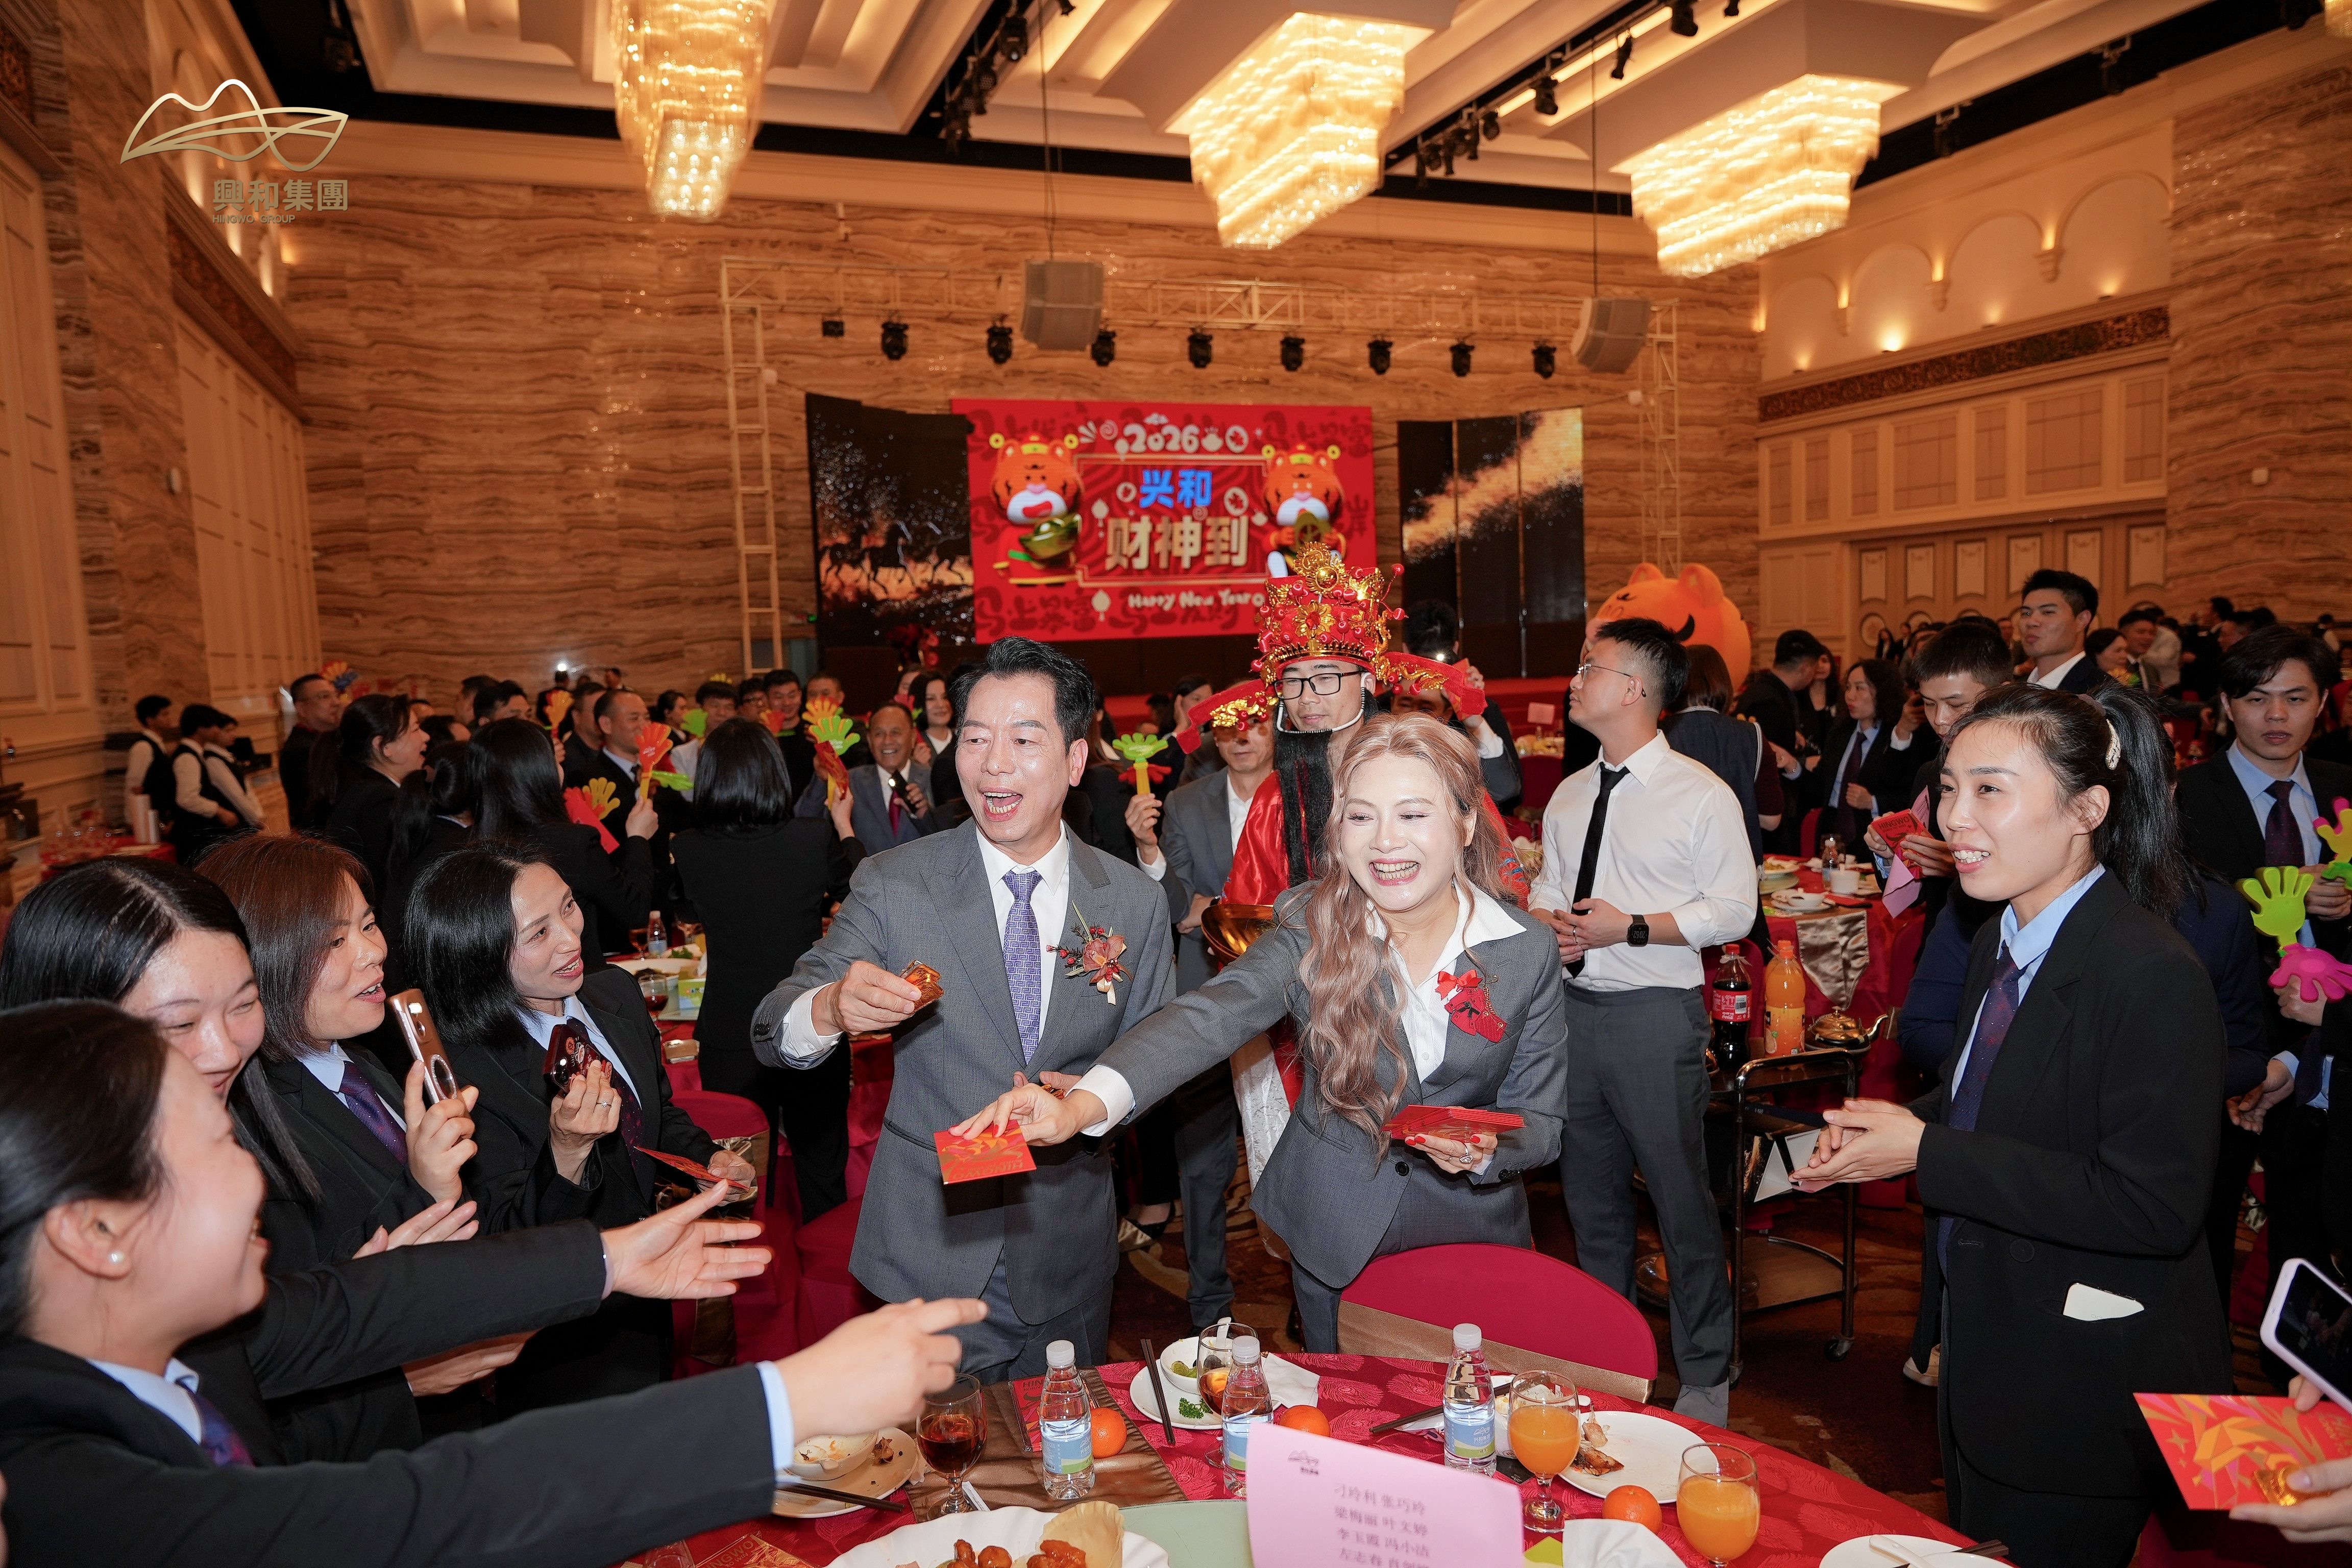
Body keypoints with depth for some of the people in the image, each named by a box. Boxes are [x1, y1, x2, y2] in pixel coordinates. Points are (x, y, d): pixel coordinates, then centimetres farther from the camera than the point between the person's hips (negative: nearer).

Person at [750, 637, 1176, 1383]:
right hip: (931, 1256, -2)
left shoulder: (1136, 903, -4)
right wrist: (832, 1008, -35)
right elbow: (773, 1032, -12)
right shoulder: (892, 884, -9)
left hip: (1069, 1260, 2)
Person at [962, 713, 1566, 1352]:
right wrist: (1085, 1102, -47)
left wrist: (1485, 1151, -28)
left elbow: (1541, 1121, -5)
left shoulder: (1528, 951, -12)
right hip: (1333, 1240, 0)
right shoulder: (1311, 927, -15)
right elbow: (1211, 1016, -31)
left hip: (1472, 1235, 1)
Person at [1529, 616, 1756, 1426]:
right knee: (1590, 1193, 17)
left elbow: (1735, 909, -9)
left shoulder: (1701, 796, -8)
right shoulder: (1569, 797, 11)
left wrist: (1631, 927, -17)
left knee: (1680, 1198, 2)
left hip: (1655, 1014, -6)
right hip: (1572, 1006, 6)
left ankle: (1706, 1380, 21)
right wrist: (1541, 919, -3)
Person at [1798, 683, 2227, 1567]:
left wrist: (1927, 1153, -27)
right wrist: (1889, 1131, -5)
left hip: (2088, 1391, -8)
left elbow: (2156, 1206, -28)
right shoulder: (2002, 941, 2)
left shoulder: (2154, 977, -25)